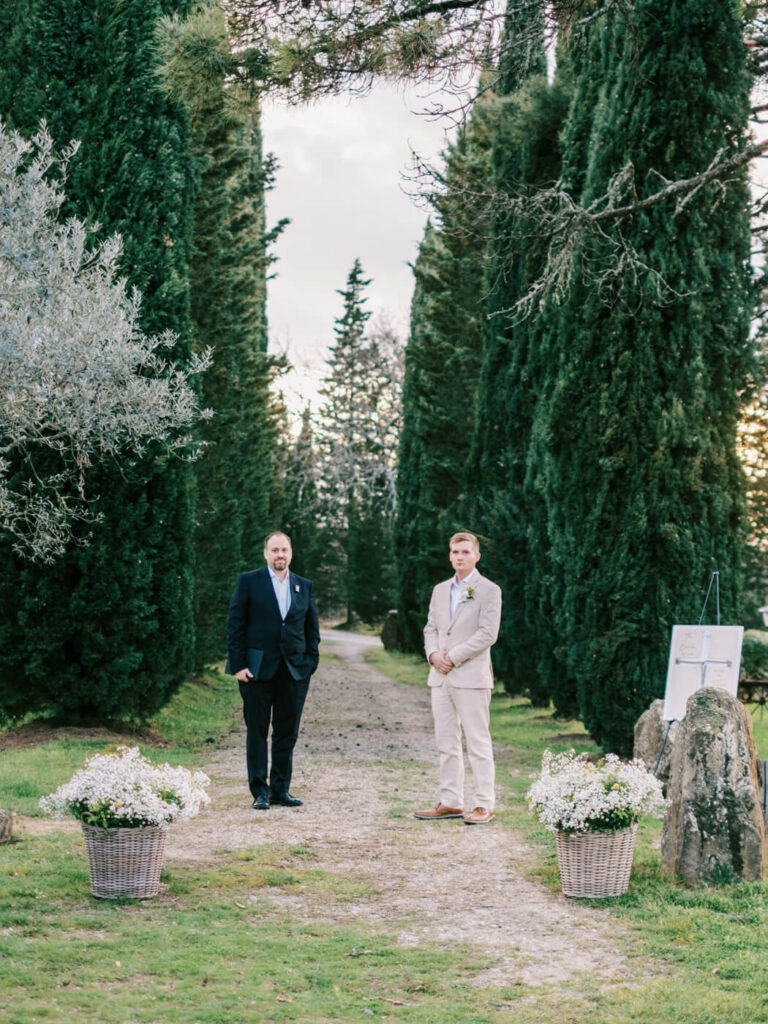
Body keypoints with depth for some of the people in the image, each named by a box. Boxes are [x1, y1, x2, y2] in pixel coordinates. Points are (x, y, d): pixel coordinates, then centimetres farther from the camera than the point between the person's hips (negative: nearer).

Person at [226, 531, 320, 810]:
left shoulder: (304, 586, 12)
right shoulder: (249, 582, 1)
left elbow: (312, 629, 15)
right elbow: (235, 626, -2)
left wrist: (311, 663, 3)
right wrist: (238, 665, -8)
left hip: (295, 670, 3)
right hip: (258, 670, -3)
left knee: (287, 734, 6)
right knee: (257, 733, 2)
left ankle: (281, 789, 14)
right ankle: (260, 792, 9)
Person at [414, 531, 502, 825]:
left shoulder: (489, 591, -3)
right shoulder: (440, 590, 16)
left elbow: (487, 634, -11)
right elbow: (431, 629, 17)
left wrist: (453, 657, -14)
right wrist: (433, 654, -4)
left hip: (471, 677, -6)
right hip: (441, 678, 7)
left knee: (478, 743, -5)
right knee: (446, 744, 9)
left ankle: (484, 805, -2)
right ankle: (451, 802, 15)